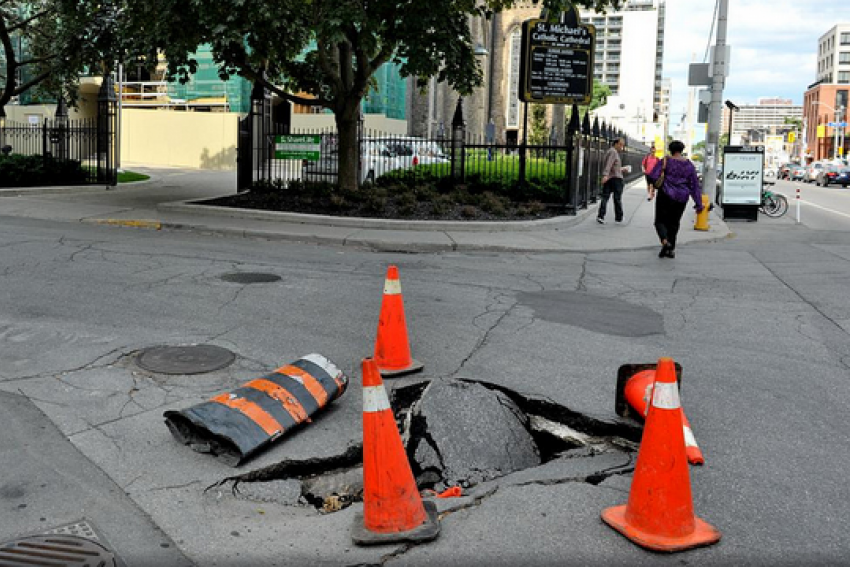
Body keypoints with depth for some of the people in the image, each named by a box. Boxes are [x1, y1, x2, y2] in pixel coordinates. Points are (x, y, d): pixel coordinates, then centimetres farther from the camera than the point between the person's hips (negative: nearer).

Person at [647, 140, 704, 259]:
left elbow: (653, 176, -13)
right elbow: (695, 185, 5)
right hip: (681, 198, 4)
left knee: (660, 221, 5)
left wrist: (656, 184, 10)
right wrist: (699, 204, 8)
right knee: (674, 223, 16)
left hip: (666, 195, -4)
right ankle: (671, 249, 15)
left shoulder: (665, 161, -7)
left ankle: (665, 241, -21)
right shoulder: (689, 165, 4)